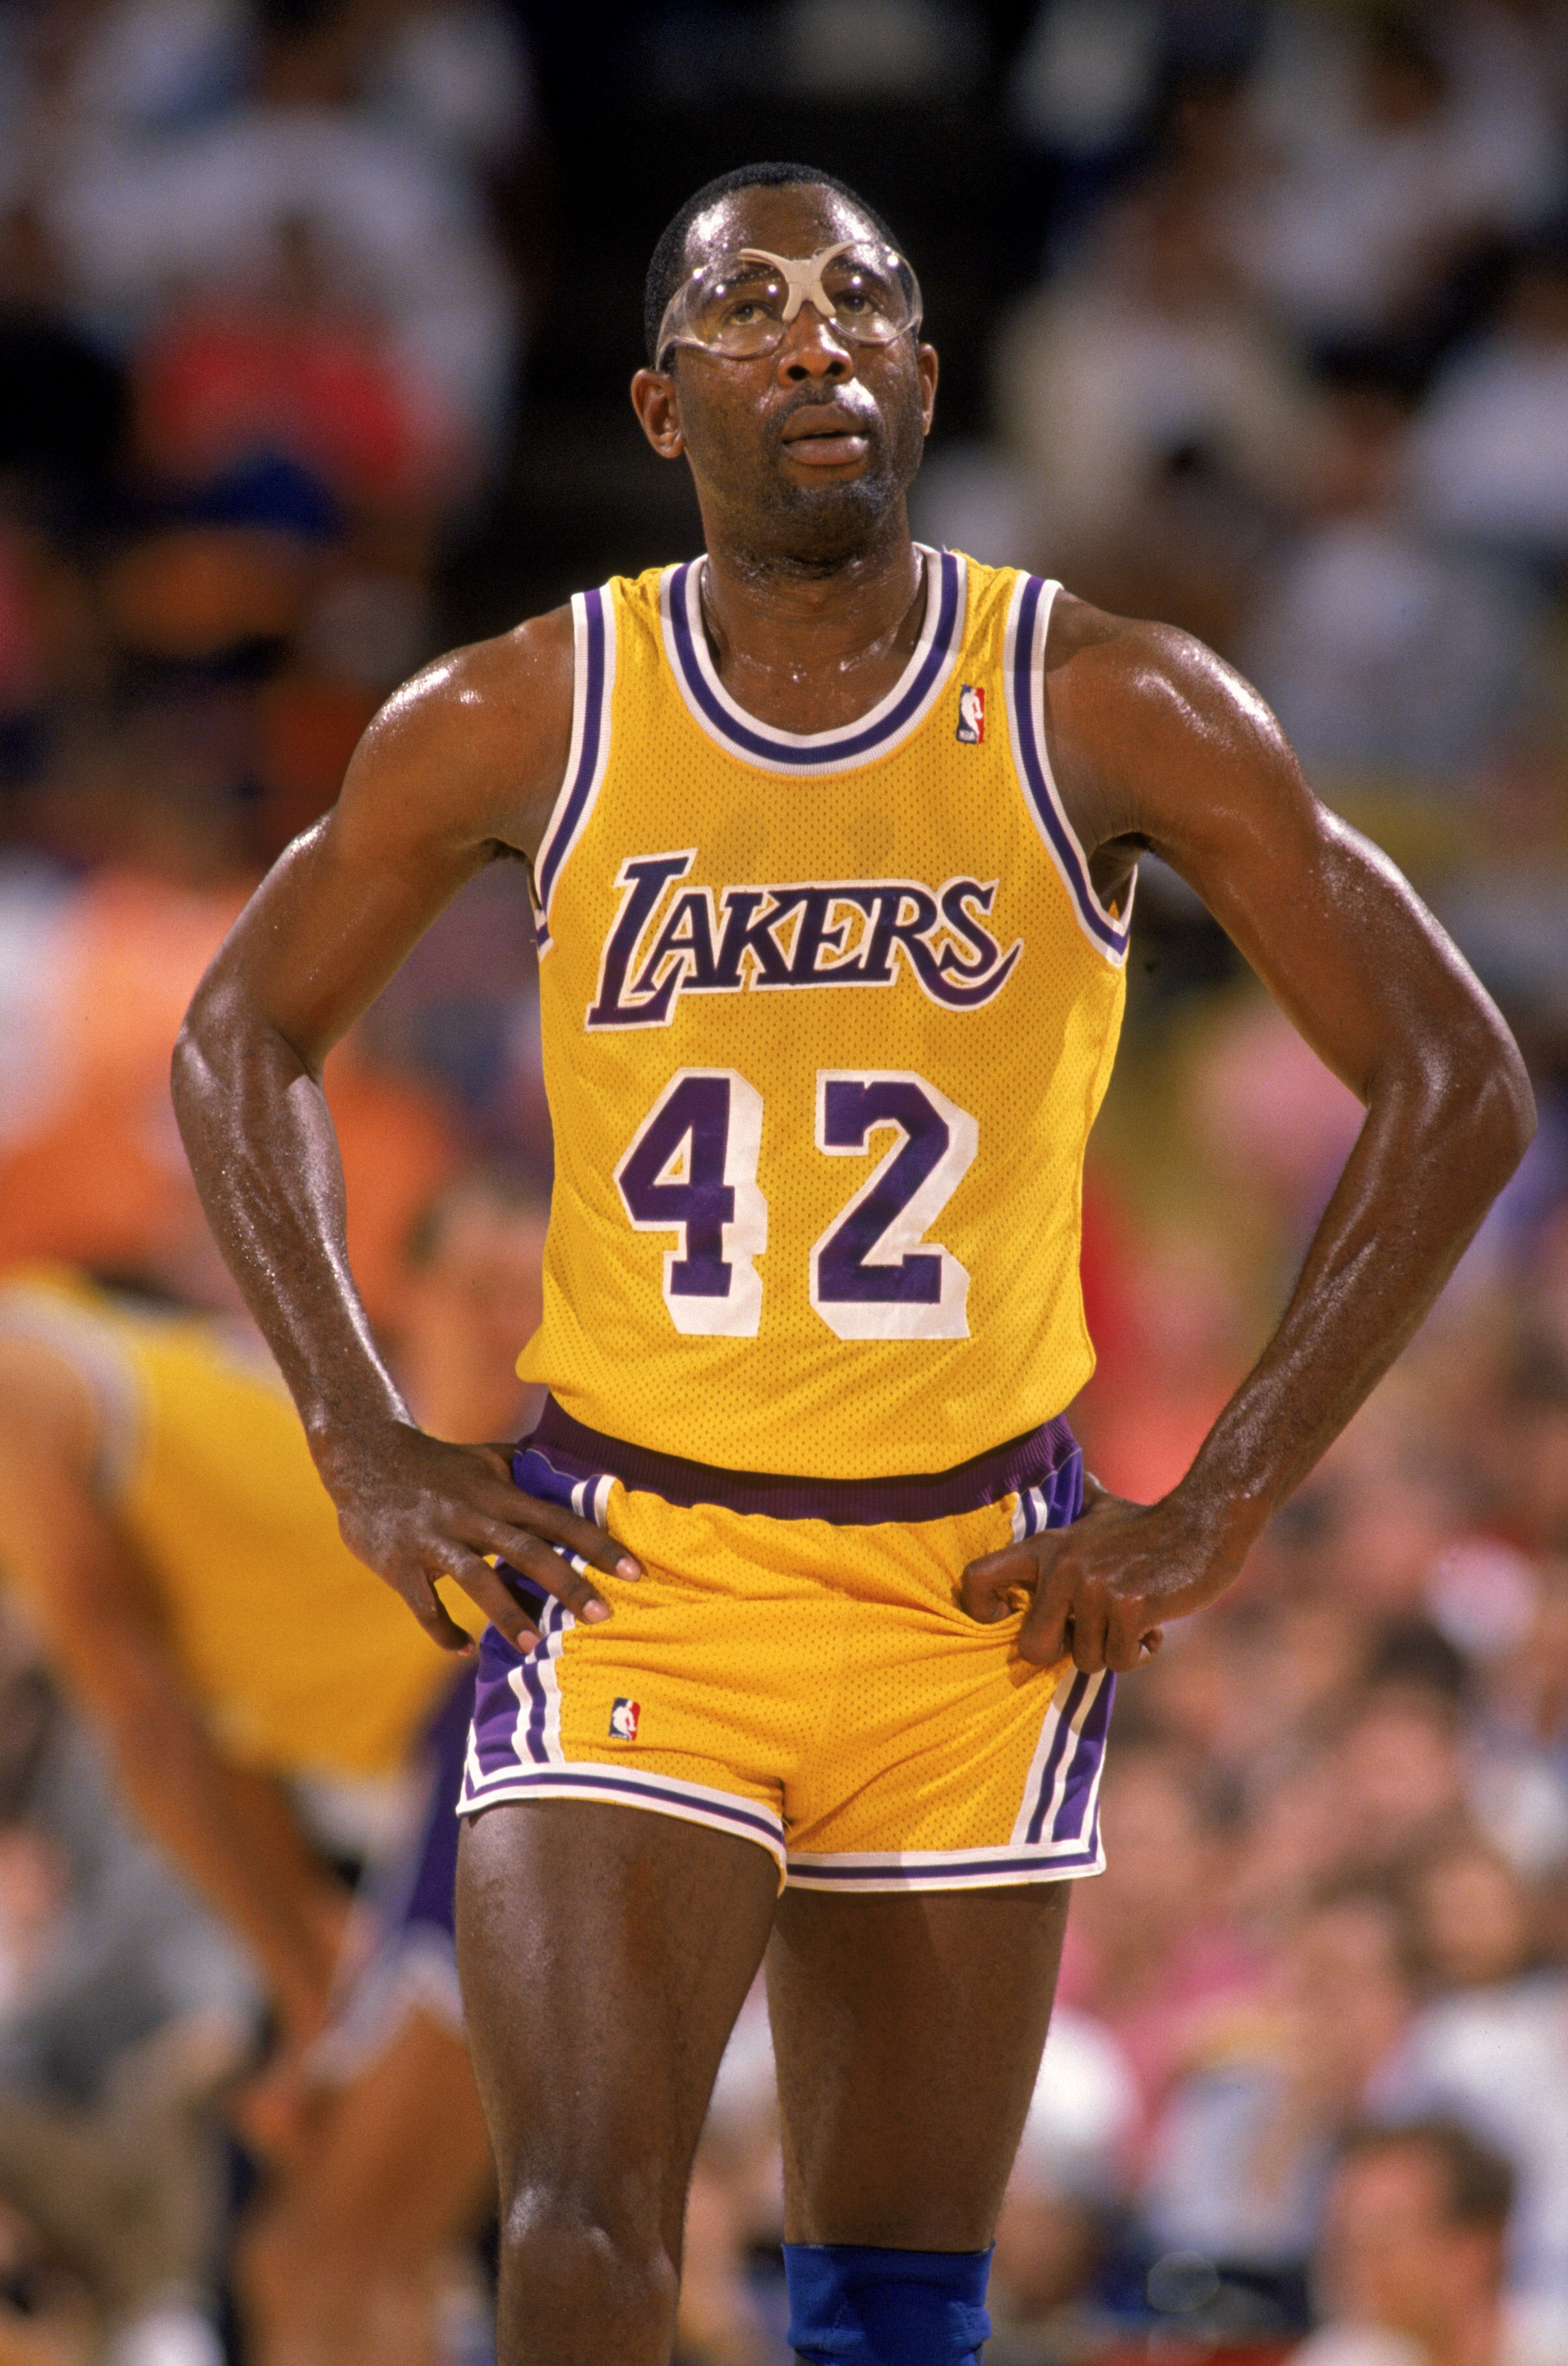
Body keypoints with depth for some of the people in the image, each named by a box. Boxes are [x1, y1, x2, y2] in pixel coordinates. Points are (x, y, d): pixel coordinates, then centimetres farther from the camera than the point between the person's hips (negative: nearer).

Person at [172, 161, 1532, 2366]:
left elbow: (1453, 1084, -2)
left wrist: (1220, 1510, -5)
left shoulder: (1108, 714, -5)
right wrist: (367, 1453, 1)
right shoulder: (521, 721, -3)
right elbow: (244, 1041, 12)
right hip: (626, 1560, -1)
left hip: (980, 1592, 1)